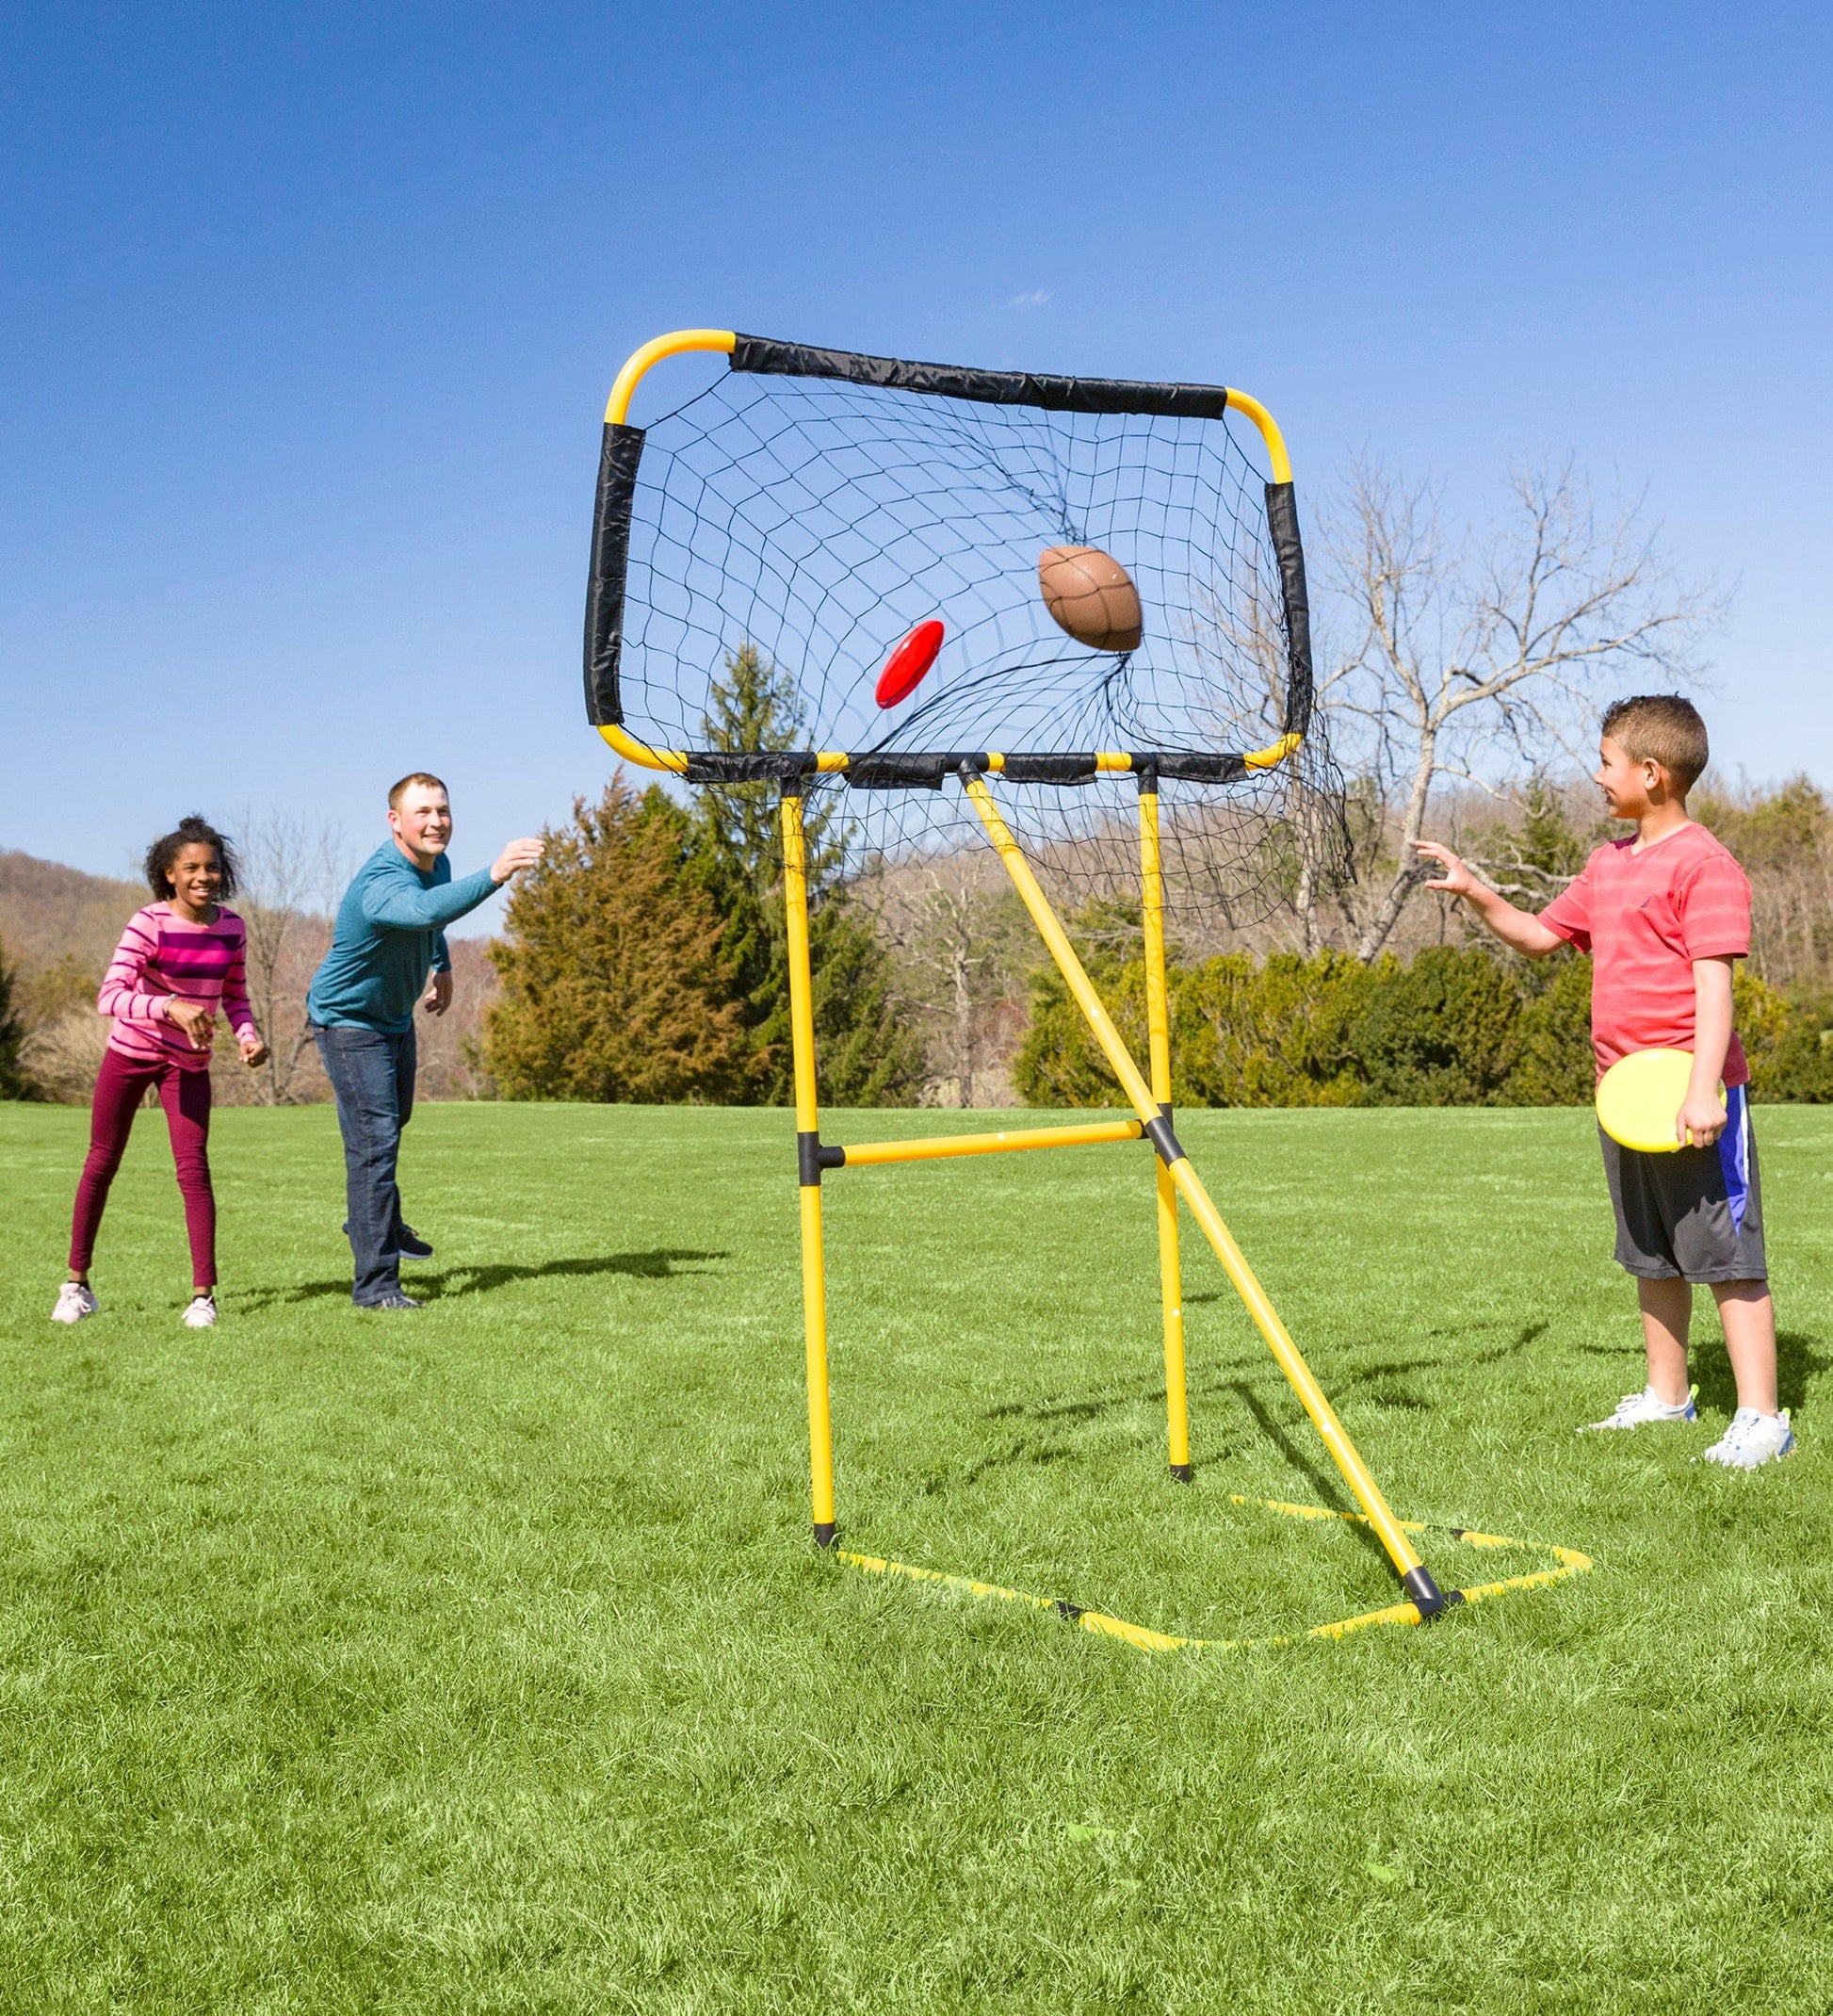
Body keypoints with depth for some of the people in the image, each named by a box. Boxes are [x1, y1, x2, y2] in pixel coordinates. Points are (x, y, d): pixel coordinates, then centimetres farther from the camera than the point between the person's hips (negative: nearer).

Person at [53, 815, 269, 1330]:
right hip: (130, 1053, -2)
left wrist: (248, 1036, -13)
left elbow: (234, 996, 7)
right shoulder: (148, 924, -20)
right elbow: (109, 997, -30)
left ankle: (203, 1294, -5)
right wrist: (172, 1008, -45)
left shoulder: (231, 928, -6)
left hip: (189, 1062, 2)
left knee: (193, 1168, -9)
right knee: (102, 1163, 9)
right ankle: (77, 1283, 24)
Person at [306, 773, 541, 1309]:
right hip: (348, 1020, -9)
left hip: (396, 1016, 9)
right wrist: (493, 874, -70)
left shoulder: (436, 862, -7)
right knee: (374, 1140, -15)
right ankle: (375, 1282, -11)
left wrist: (442, 967, 12)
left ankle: (377, 1222, 50)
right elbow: (425, 911, -59)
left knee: (394, 1122, 26)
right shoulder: (382, 882, -36)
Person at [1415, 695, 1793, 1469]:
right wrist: (1475, 892, 13)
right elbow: (1541, 935, 27)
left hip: (1688, 1095, -9)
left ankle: (1759, 1418, 0)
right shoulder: (1606, 864, 15)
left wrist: (1704, 1087, -25)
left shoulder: (1703, 864, -12)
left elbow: (1714, 982, -18)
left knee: (1727, 1255, -5)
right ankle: (1666, 1397, 29)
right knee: (1652, 1258, 17)